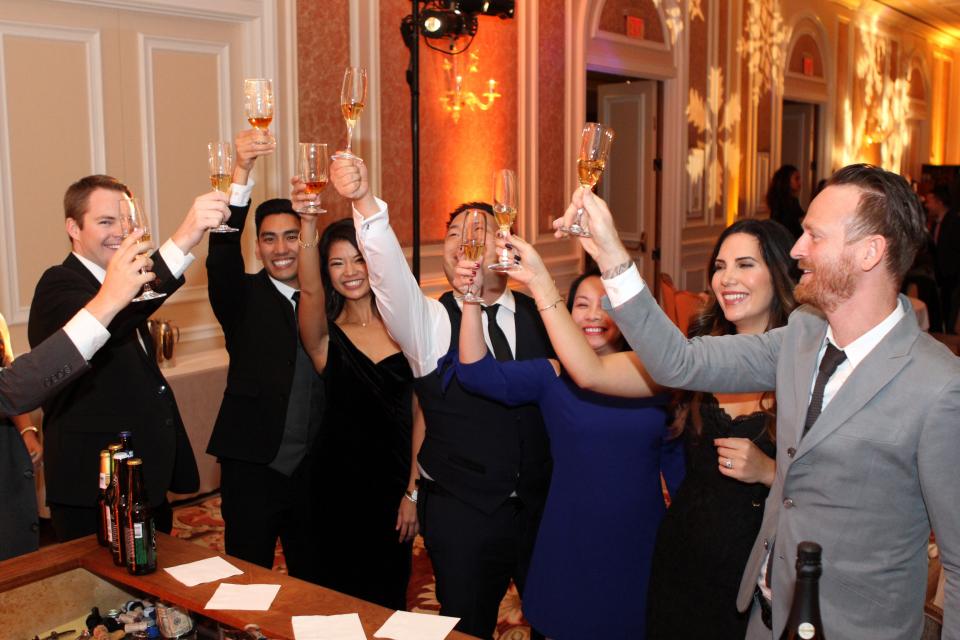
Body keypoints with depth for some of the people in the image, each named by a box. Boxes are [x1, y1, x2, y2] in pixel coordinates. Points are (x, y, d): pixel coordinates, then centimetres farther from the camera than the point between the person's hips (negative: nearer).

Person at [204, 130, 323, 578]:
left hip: (312, 469, 3)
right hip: (253, 468, -3)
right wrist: (242, 171, -33)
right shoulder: (244, 297, -3)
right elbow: (222, 254, -23)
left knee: (313, 579, 17)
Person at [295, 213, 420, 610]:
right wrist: (308, 224, -41)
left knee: (390, 599, 16)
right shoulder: (326, 337, -5)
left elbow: (420, 414, 1)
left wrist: (413, 491, -3)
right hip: (341, 490, -2)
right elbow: (309, 290, -27)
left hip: (397, 488, 2)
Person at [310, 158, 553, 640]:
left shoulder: (541, 316, 0)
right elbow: (389, 270, -24)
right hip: (461, 512, -2)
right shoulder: (429, 322, -6)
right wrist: (365, 202, -39)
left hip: (542, 506, 2)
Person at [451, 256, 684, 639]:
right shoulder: (552, 376, -6)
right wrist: (472, 299, -32)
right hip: (568, 547, -1)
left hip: (641, 547, 1)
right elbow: (478, 374, -21)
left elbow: (678, 464, 7)